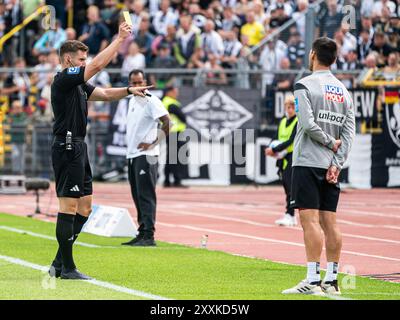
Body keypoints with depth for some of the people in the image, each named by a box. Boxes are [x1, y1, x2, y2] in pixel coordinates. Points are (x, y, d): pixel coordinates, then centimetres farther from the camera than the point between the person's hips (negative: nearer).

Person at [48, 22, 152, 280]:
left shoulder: (78, 84, 18)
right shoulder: (63, 80, -11)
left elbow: (105, 94, 21)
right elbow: (97, 65, -19)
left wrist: (129, 90, 4)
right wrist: (120, 39, -12)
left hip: (78, 148, 10)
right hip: (67, 147, -10)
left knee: (84, 207, 10)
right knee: (69, 206, -8)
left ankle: (59, 263, 13)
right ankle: (67, 267, -5)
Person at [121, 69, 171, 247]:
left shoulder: (151, 101, -11)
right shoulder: (132, 101, 16)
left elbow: (167, 122, -18)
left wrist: (153, 143, -17)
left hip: (145, 155, -9)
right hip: (132, 155, 9)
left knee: (146, 196, -12)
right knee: (137, 197, 10)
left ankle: (149, 236, -14)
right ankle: (142, 233, 15)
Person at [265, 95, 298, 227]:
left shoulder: (298, 122, -9)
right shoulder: (283, 122, 15)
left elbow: (290, 141, -17)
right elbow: (278, 139, 19)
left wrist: (274, 149, -19)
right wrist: (272, 150, -2)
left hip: (294, 157, -8)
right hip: (283, 158, 8)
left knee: (290, 187, -14)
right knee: (286, 187, 8)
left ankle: (289, 215, -17)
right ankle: (292, 218, 13)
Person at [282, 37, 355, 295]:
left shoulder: (305, 85, -7)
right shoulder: (344, 91, 12)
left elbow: (308, 124, -17)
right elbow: (349, 133, 6)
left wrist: (329, 143, -3)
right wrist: (336, 164, 2)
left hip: (308, 162, -6)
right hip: (331, 165, 6)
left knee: (310, 220, -9)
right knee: (329, 222, 7)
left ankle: (313, 281, -14)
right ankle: (332, 281, 8)